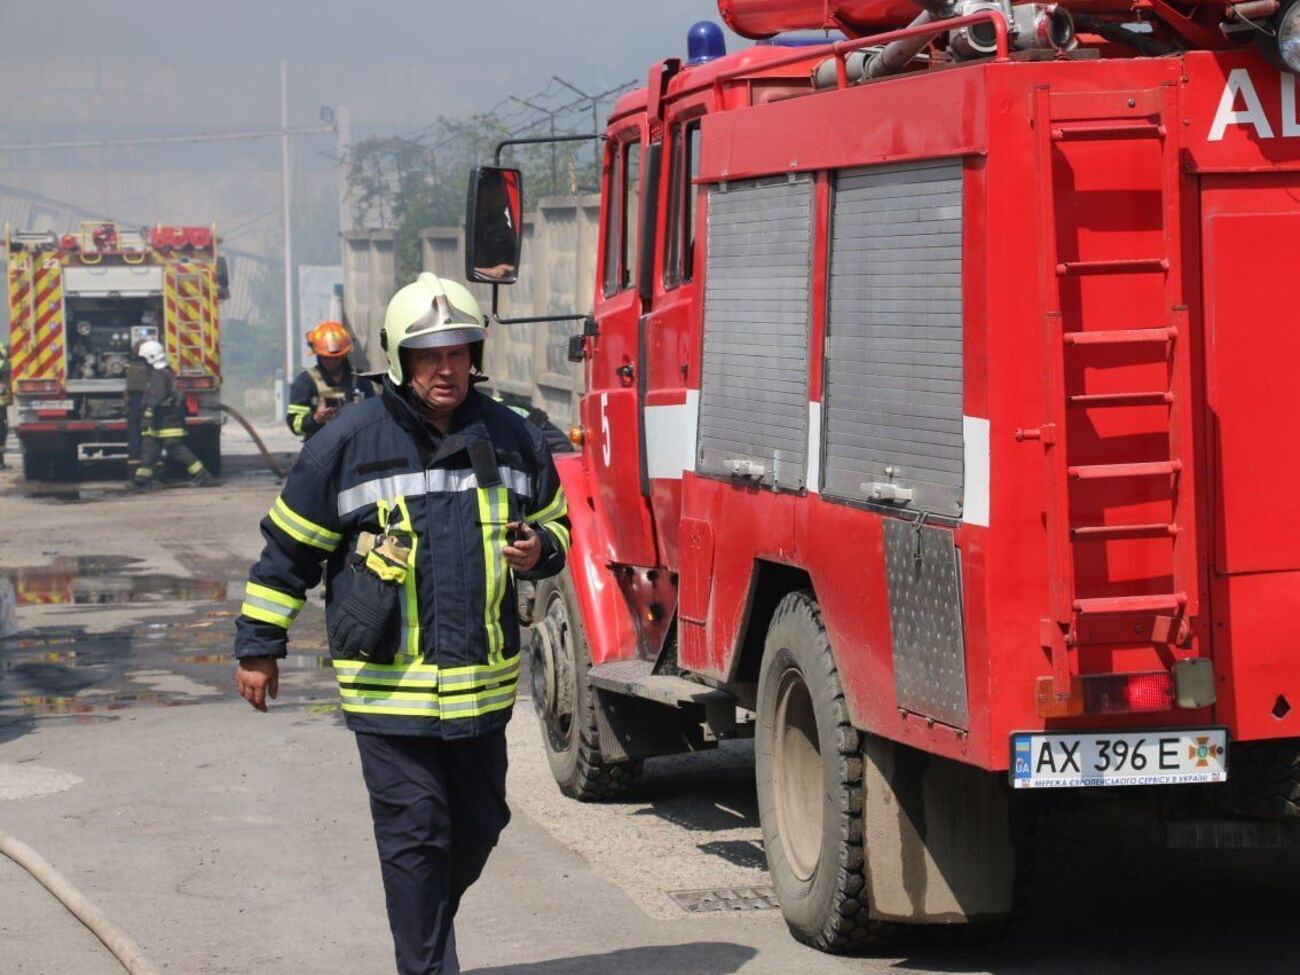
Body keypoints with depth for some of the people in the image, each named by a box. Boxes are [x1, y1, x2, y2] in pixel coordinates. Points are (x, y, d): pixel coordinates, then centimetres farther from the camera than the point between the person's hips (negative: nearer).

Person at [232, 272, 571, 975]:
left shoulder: (511, 438, 6)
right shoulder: (348, 442, -4)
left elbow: (554, 523, 21)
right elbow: (289, 546, 4)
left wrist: (538, 550, -3)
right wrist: (258, 645, 4)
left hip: (483, 683, 4)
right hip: (388, 684, -4)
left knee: (478, 825, 14)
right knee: (414, 833, -4)